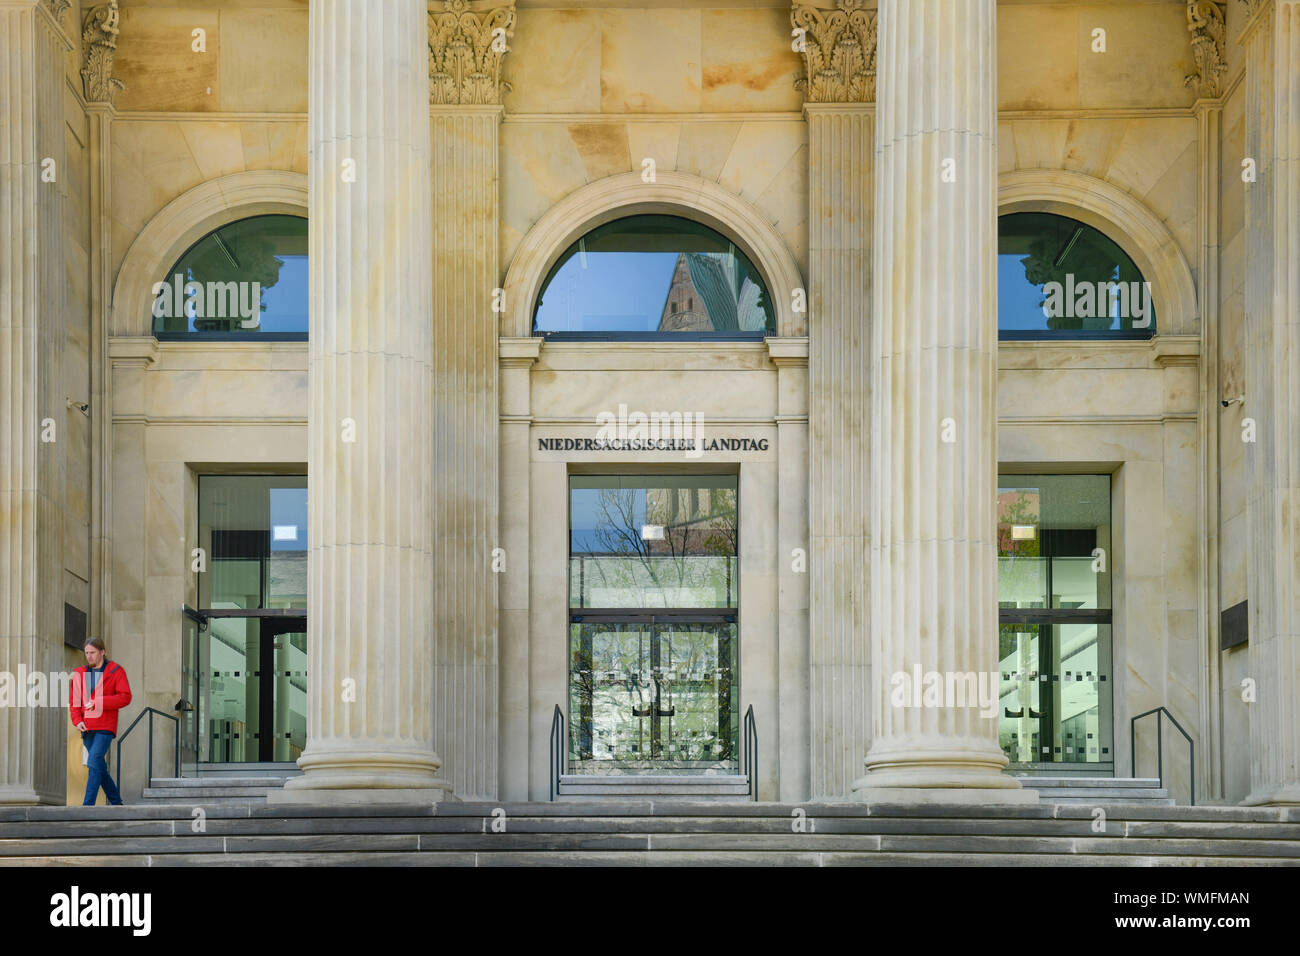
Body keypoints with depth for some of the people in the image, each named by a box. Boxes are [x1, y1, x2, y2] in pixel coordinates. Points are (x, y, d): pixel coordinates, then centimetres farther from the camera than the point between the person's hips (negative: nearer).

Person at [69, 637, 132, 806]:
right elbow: (75, 700, 12)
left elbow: (125, 697, -10)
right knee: (100, 768, 10)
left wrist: (98, 703, -18)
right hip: (87, 729, 5)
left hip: (105, 728, -5)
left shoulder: (116, 671, -1)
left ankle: (88, 805, -21)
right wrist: (77, 721, -5)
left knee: (94, 763, -18)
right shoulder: (80, 674, 11)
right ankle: (116, 802, 23)